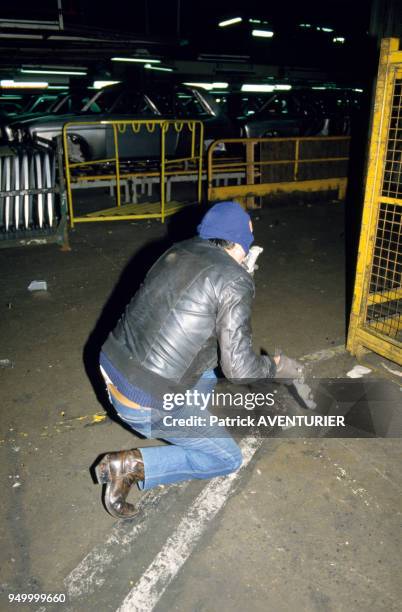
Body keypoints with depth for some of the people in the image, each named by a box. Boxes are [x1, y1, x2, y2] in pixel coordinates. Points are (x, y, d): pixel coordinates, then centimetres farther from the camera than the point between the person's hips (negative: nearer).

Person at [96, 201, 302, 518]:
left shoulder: (179, 251, 6)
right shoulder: (235, 281, -14)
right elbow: (240, 370, -15)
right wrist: (277, 367, 6)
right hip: (146, 402, -8)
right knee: (229, 458, 12)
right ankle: (133, 465, -1)